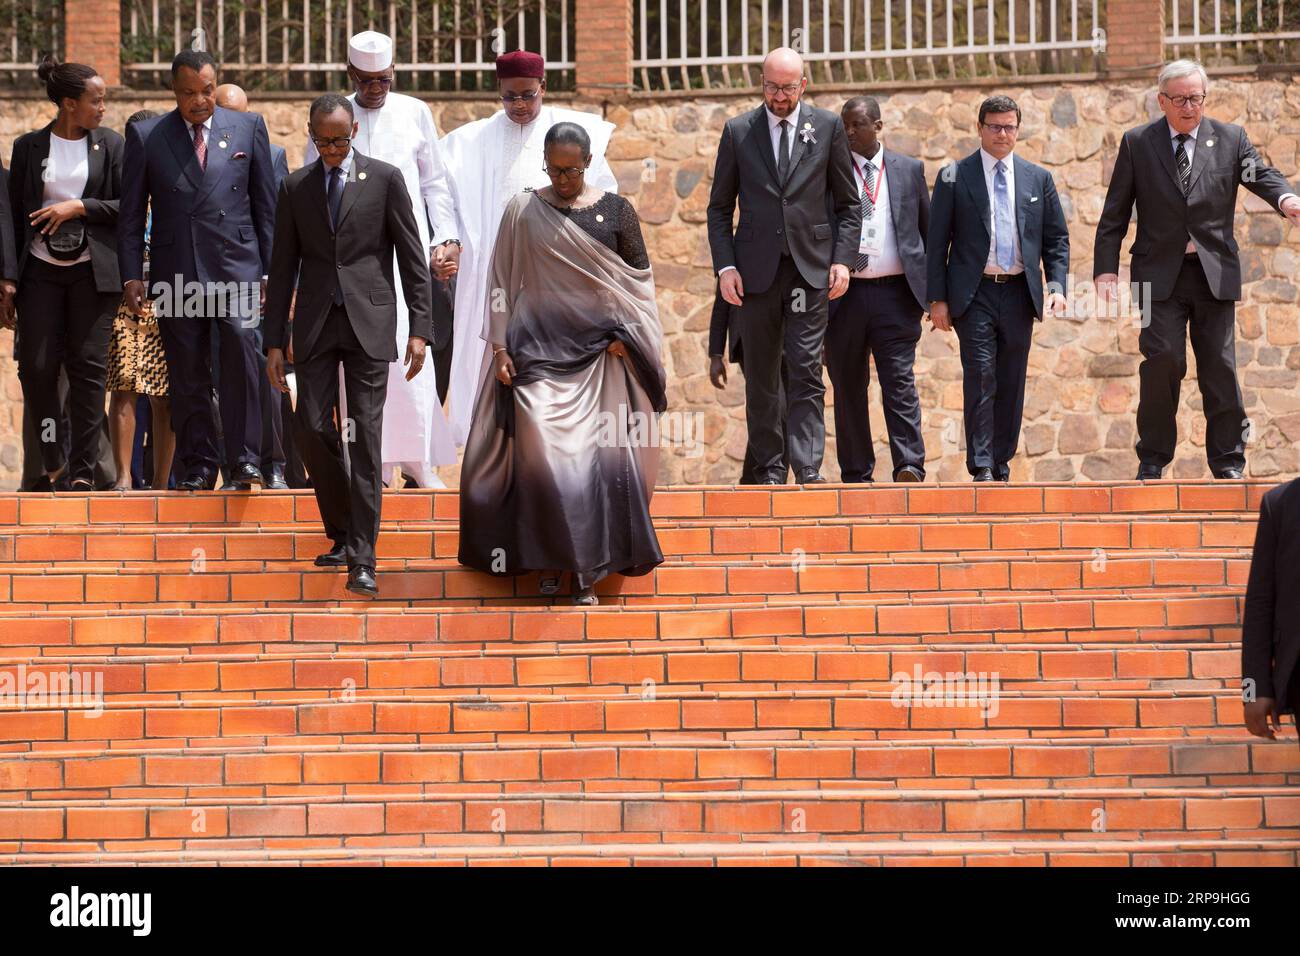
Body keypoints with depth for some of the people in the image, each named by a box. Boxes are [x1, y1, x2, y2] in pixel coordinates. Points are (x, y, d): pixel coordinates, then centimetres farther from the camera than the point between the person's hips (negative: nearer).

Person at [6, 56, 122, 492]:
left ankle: (83, 470, 4)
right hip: (41, 271, 0)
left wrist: (79, 207, -11)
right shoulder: (29, 147, 5)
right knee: (37, 368, -3)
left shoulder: (110, 145, 5)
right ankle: (53, 462, 14)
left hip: (92, 272, 0)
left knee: (88, 369, -1)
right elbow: (15, 213, 6)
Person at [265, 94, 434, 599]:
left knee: (366, 436, -6)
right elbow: (283, 267, 11)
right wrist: (275, 341, 6)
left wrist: (419, 329, -4)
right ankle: (342, 534, 17)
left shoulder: (385, 179, 2)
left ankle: (362, 559, -7)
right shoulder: (295, 187, 9)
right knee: (314, 428, -3)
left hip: (369, 320, -3)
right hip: (315, 324, 3)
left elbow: (412, 257, 2)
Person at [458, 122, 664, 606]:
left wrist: (625, 335, -2)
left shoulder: (615, 212, 6)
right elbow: (502, 284, 7)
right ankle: (550, 561, -3)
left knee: (600, 459, -5)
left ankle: (587, 571, 1)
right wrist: (499, 347, 1)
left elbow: (639, 280, 10)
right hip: (538, 352, 0)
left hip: (599, 353, 0)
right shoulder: (523, 212, 6)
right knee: (541, 453, -13)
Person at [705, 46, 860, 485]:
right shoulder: (738, 131, 6)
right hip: (757, 268, 1)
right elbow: (719, 208, 9)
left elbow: (848, 203, 8)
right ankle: (769, 470, 13)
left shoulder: (827, 127, 6)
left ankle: (808, 469, -13)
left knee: (806, 371, -10)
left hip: (810, 267, -1)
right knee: (761, 377, 5)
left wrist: (843, 260, -3)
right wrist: (724, 266, -3)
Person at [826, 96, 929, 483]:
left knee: (900, 381, -8)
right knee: (848, 387, 5)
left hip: (895, 292, 0)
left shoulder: (909, 170, 11)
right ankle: (856, 474, 11)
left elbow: (928, 229, 15)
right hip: (844, 293, 0)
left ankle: (909, 465, -14)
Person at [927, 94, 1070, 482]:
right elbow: (937, 242, 2)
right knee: (981, 377, -12)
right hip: (974, 293, -3)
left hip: (1019, 293, 3)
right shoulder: (954, 177, 2)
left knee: (1011, 382, 6)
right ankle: (981, 467, -11)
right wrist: (937, 299, -4)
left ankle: (1001, 465, 13)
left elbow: (1056, 238, 12)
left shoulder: (1038, 178, 10)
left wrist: (1057, 286, -2)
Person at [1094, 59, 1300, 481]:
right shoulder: (1137, 143, 5)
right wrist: (1105, 269, -5)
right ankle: (1153, 458, 2)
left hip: (1215, 272, 1)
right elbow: (1114, 214, 5)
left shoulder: (1231, 140, 7)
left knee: (1220, 364, 2)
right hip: (1161, 273, -1)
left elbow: (1260, 174, -7)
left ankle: (1228, 460, 11)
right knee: (1163, 359, -11)